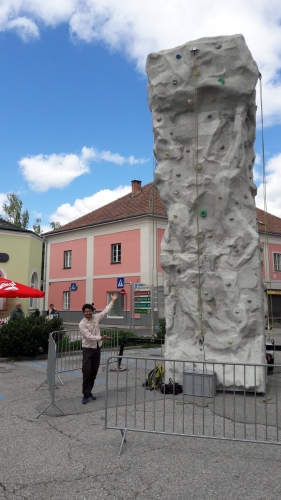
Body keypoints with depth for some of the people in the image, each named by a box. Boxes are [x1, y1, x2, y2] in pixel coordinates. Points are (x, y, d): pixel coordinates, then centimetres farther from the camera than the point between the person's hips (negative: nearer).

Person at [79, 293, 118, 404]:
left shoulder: (96, 317, 2)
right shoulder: (82, 324, -14)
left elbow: (105, 311, 10)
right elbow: (89, 336, -23)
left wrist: (112, 301, 9)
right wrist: (101, 338, -32)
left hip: (97, 348, 5)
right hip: (88, 349, -5)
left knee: (94, 372, 10)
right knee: (87, 372, -8)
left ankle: (89, 392, 23)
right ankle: (86, 395, -1)